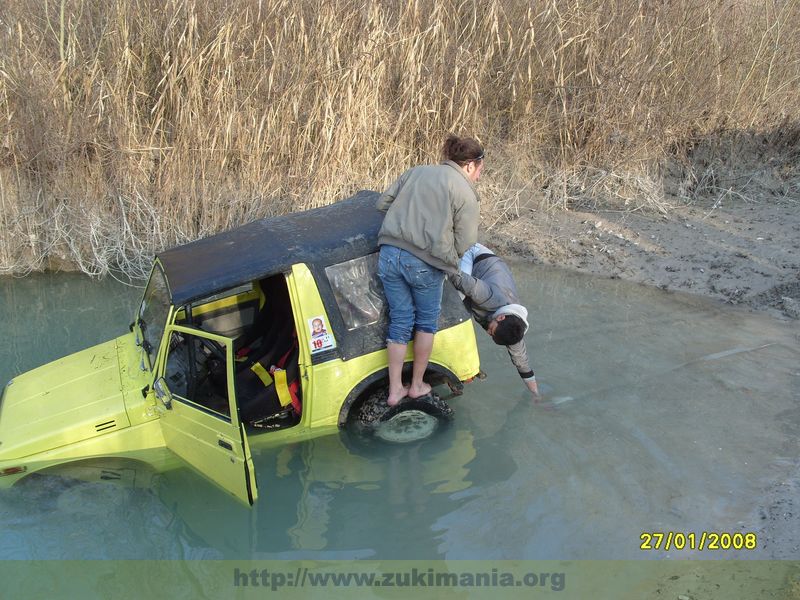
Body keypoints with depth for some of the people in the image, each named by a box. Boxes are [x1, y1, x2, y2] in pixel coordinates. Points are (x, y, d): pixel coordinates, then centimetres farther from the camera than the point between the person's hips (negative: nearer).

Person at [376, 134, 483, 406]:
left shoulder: (416, 172, 16)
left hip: (389, 254, 5)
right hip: (425, 263, -5)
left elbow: (383, 202, 20)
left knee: (400, 320, 16)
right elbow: (464, 244, -4)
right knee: (427, 320, 17)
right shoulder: (466, 193, 0)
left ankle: (395, 390, 21)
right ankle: (417, 385, 28)